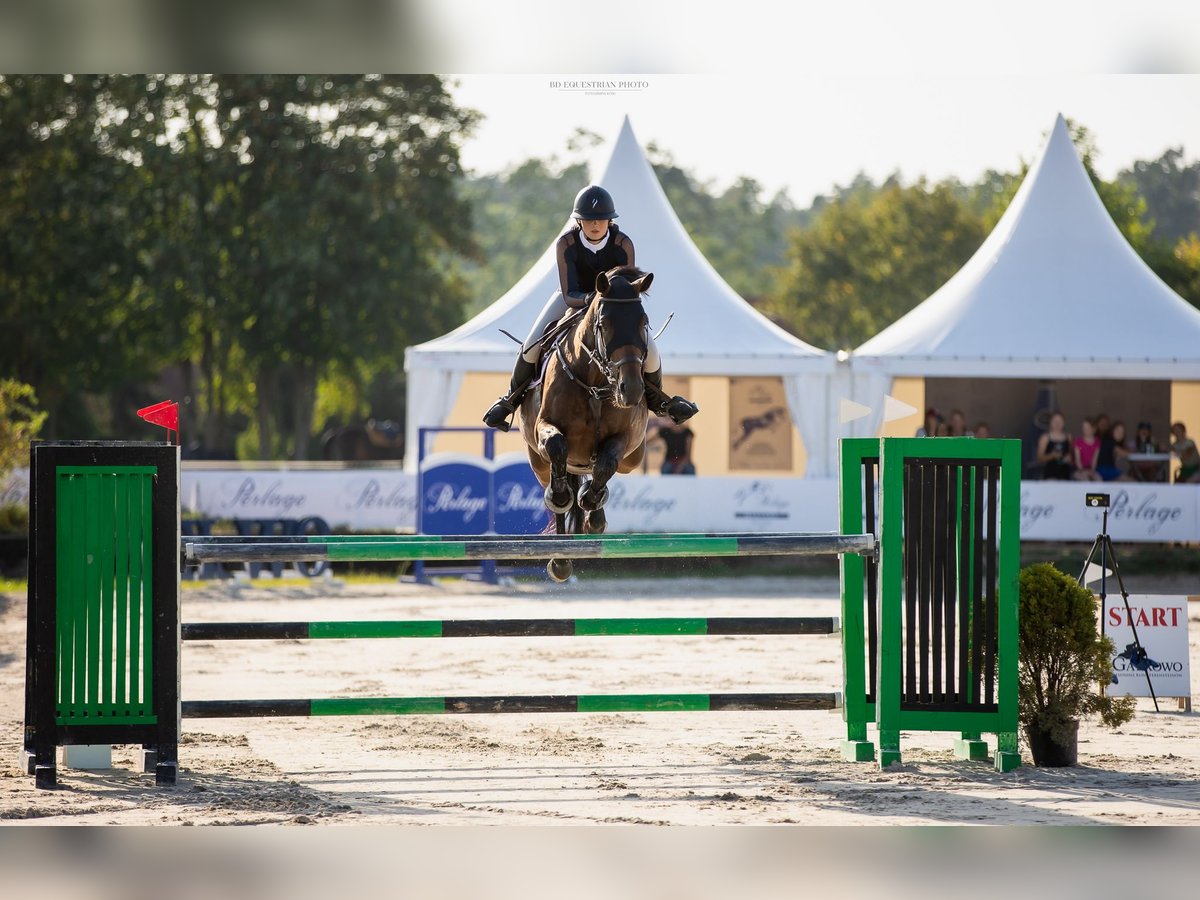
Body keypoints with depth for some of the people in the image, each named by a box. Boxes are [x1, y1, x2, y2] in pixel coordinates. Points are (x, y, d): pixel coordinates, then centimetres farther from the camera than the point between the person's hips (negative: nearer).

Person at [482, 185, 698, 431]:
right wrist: (589, 300, -54)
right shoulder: (566, 242, -30)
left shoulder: (623, 244, -28)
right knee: (532, 345, -18)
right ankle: (513, 397, 12)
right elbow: (569, 296, -32)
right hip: (574, 296, 0)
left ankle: (656, 399, 18)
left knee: (648, 350, -15)